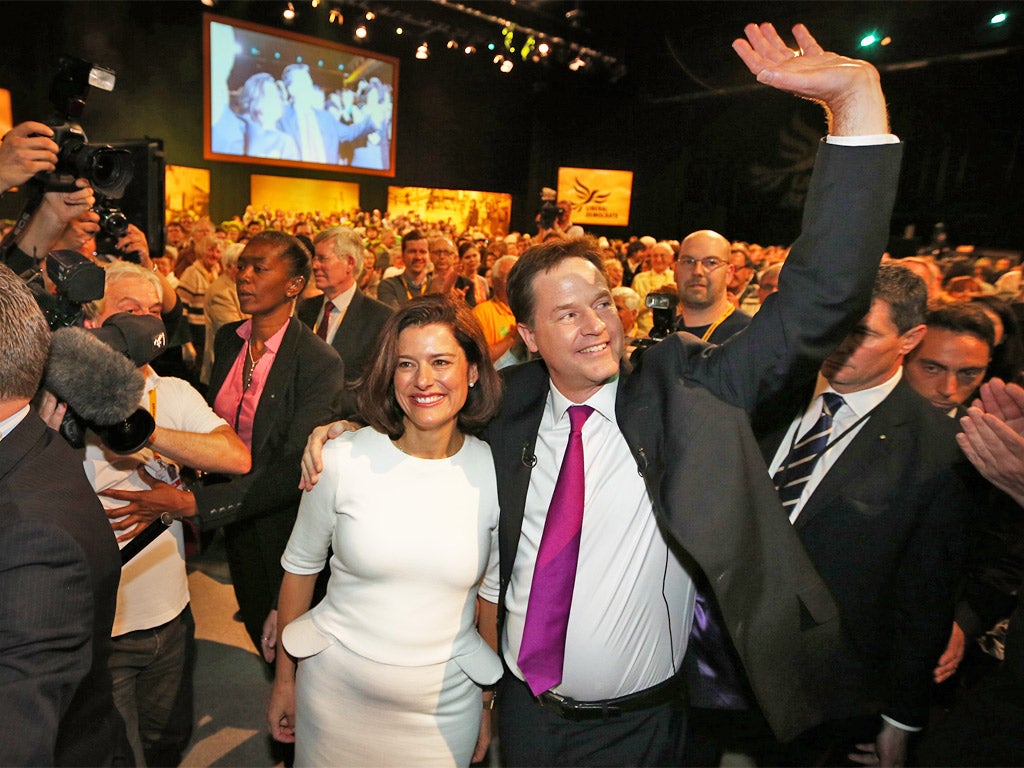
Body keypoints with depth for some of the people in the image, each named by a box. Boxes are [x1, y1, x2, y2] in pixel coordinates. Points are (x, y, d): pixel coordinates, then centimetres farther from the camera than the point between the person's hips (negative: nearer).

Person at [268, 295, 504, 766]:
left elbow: (494, 592, 1)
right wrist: (283, 679, 5)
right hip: (336, 691, 0)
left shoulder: (497, 472, -11)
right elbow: (300, 565, -1)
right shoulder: (344, 459, -14)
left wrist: (489, 702, 7)